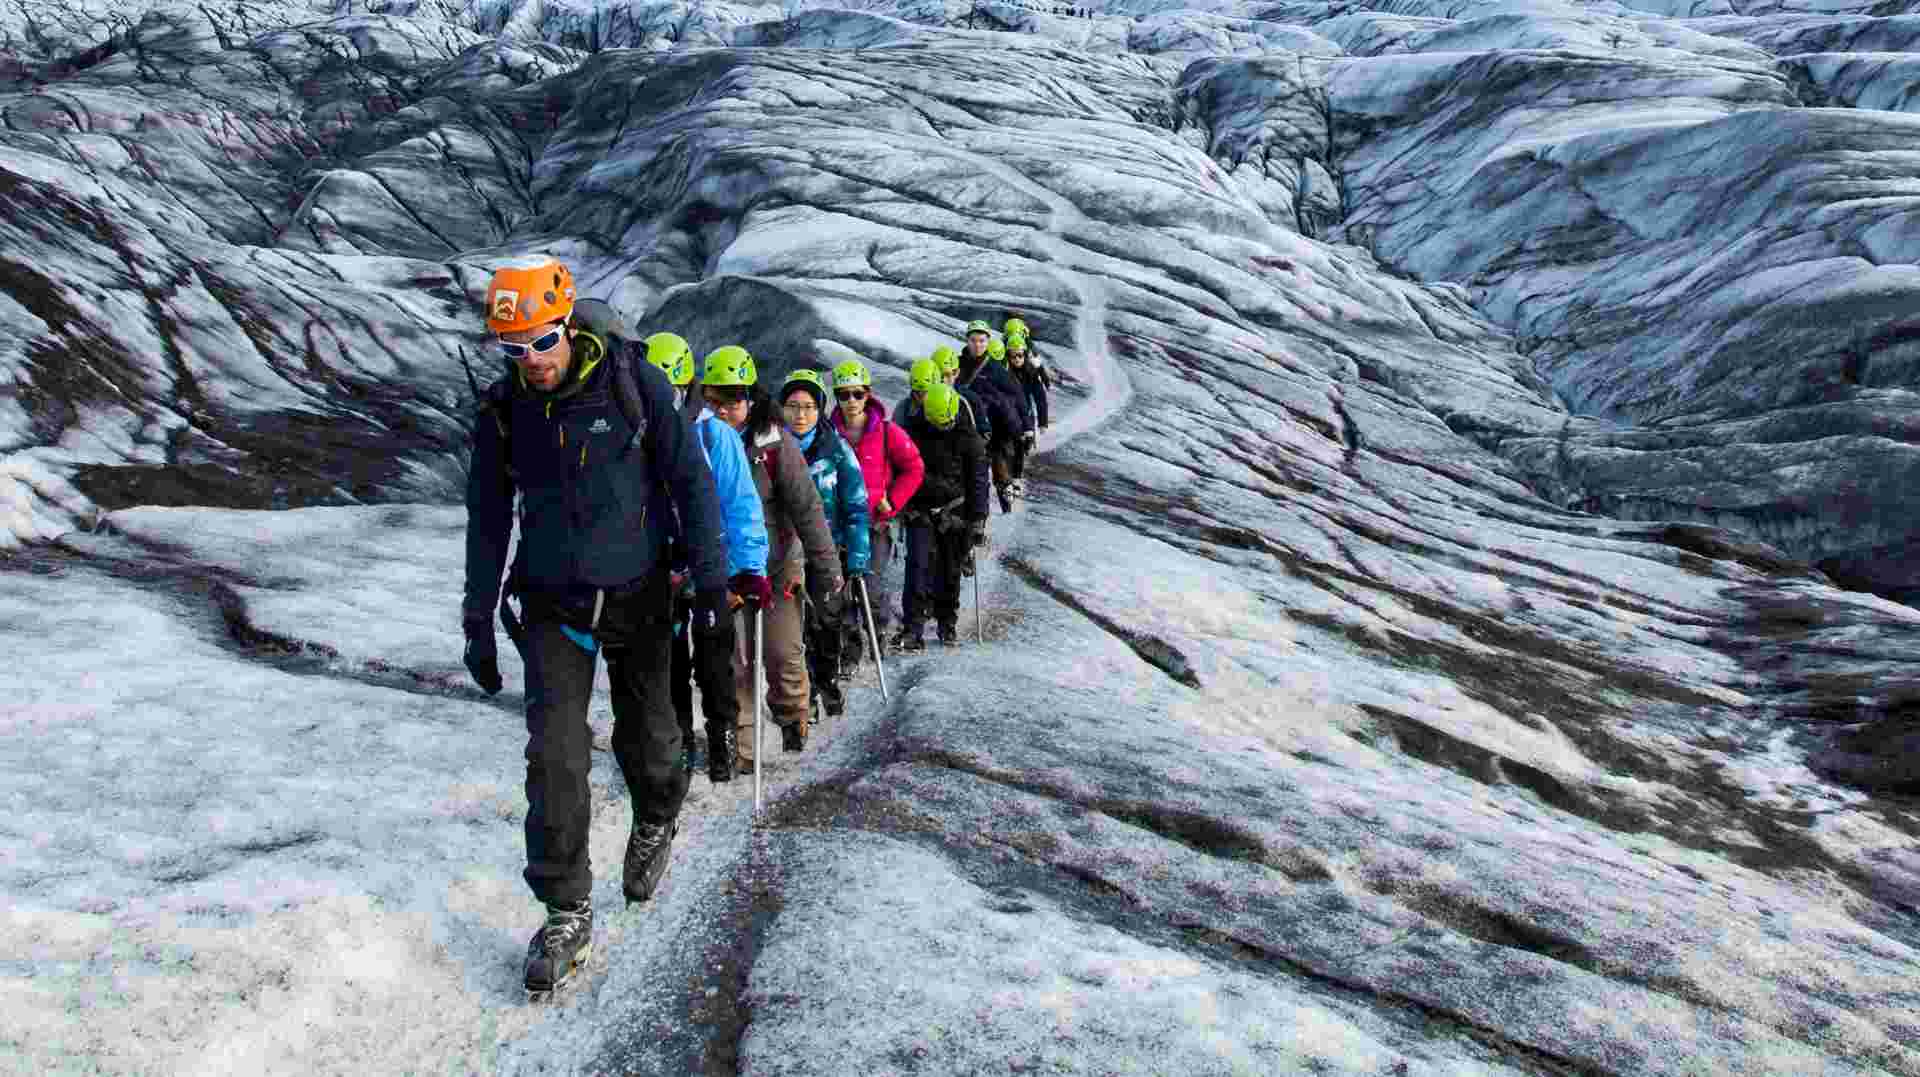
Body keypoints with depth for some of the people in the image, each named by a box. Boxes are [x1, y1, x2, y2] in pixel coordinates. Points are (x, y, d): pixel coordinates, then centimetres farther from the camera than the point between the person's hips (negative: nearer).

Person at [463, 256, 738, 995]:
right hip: (554, 604, 1)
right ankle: (567, 915, 4)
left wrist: (712, 587, -10)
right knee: (555, 756, -7)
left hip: (637, 598, -1)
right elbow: (487, 517, 6)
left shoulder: (630, 380, -11)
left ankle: (656, 825, 45)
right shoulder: (503, 408, -3)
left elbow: (690, 481, -8)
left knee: (645, 740, 12)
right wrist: (478, 622, 6)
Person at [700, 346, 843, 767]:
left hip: (777, 564, -2)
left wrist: (826, 565, -14)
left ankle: (793, 715, 31)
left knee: (783, 654, 1)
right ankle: (741, 746, 12)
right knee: (734, 662, 1)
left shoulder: (774, 442, -13)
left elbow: (806, 506, -13)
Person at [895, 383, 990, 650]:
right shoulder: (912, 431, -3)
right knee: (918, 567, -12)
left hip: (954, 514, 0)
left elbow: (978, 482, -1)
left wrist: (978, 520, -4)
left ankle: (948, 624, 26)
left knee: (950, 572, 8)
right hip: (920, 511, 0)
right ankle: (912, 630, -15)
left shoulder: (968, 439, -5)